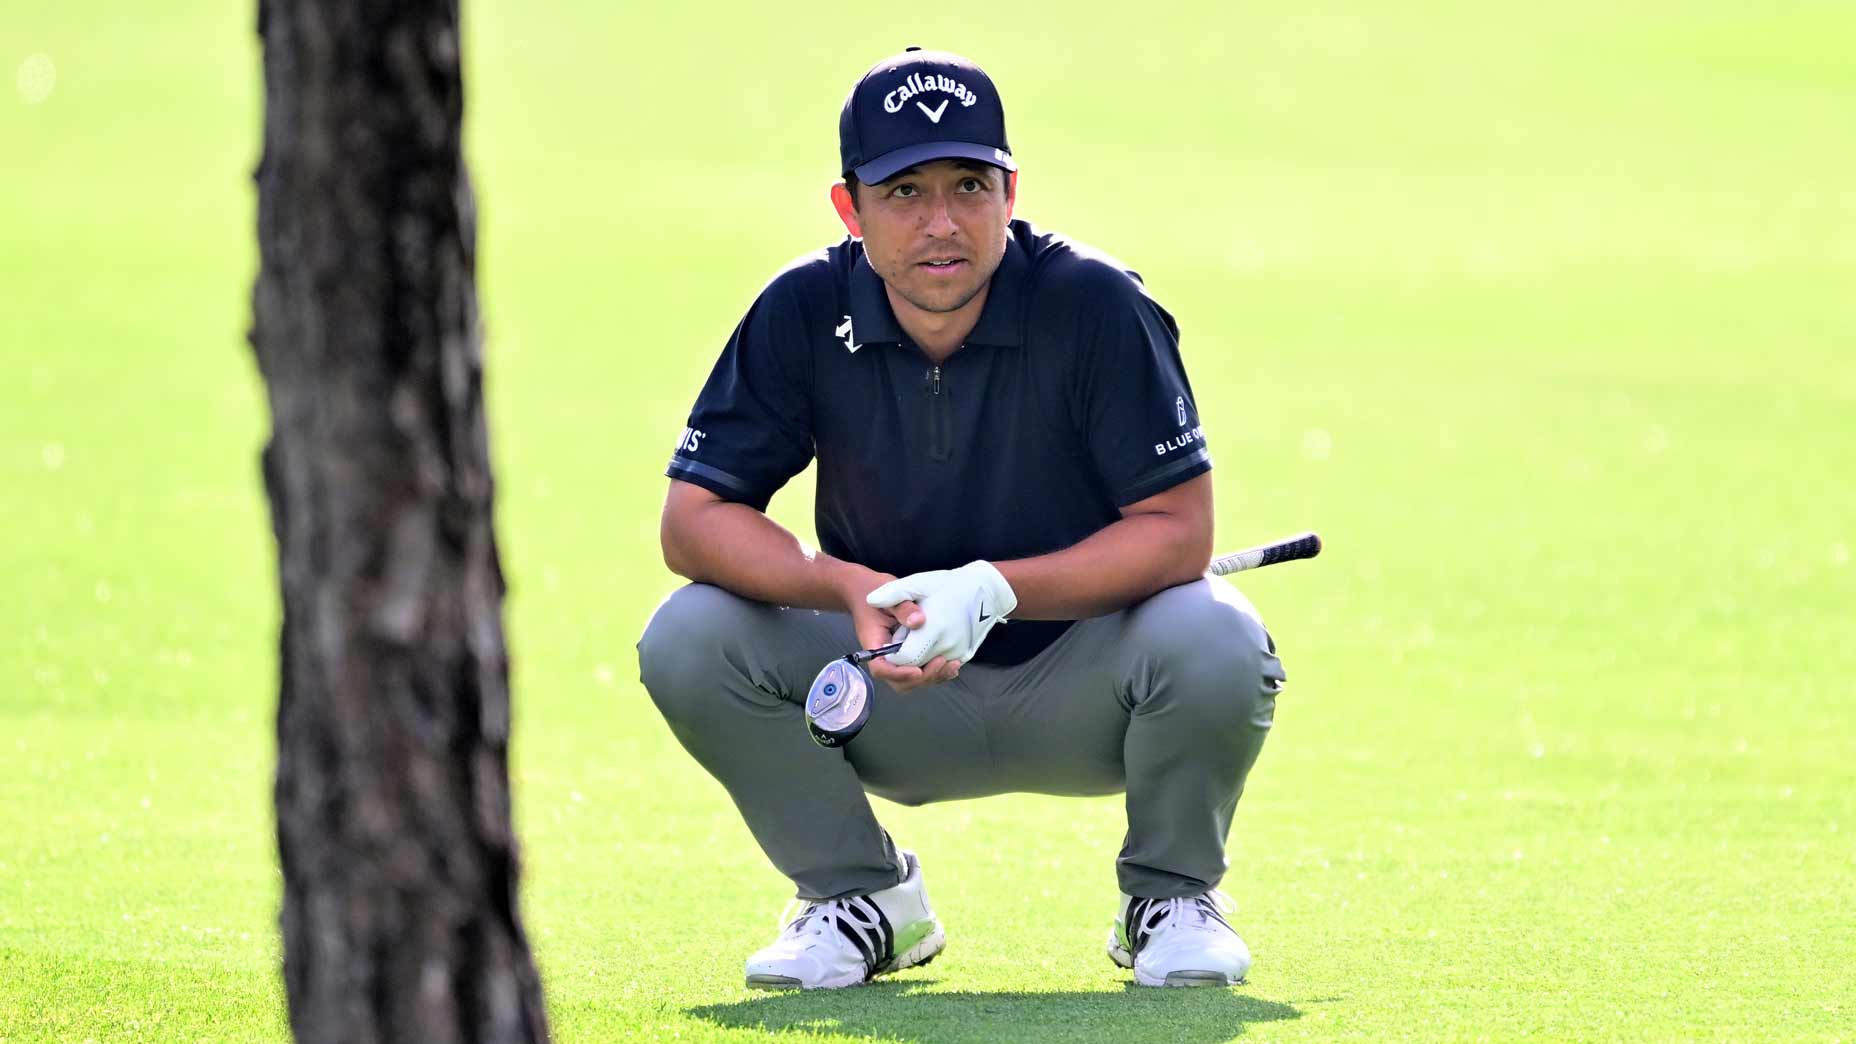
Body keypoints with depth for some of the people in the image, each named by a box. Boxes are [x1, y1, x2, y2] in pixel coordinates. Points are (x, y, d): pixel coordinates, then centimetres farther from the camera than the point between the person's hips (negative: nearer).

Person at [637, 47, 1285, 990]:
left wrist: (992, 591, -33)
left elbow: (1178, 530, -20)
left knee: (1216, 642, -33)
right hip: (894, 689, 2)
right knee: (689, 640, -22)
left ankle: (1172, 896, -2)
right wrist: (849, 587, -30)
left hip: (1077, 690, -2)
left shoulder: (1096, 305, -19)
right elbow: (692, 520, -12)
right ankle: (863, 900, 2)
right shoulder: (805, 314, -12)